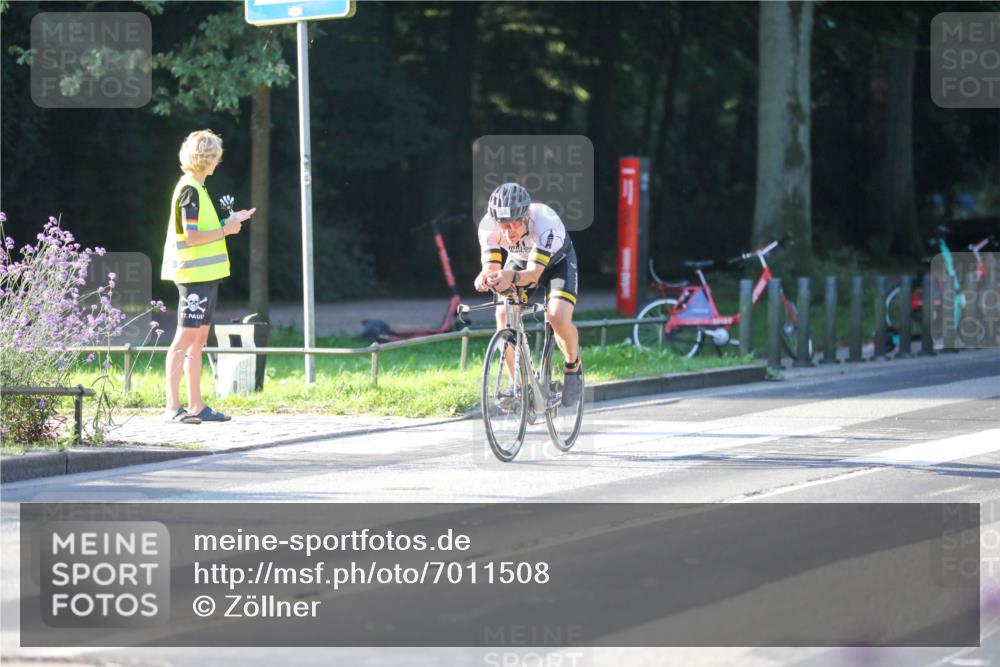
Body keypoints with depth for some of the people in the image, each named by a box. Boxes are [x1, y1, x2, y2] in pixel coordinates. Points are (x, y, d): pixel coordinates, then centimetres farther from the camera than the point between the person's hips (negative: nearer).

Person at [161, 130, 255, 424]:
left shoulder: (195, 188, 16)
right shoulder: (190, 190, -14)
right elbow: (191, 236, -20)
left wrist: (230, 222, 21)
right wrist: (226, 230, -11)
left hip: (205, 275, 10)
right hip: (195, 275, -10)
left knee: (198, 339, 11)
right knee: (185, 337, -9)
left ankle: (196, 406, 14)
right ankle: (173, 406, -9)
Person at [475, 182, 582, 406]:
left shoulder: (546, 222, -42)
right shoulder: (488, 226, -32)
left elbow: (534, 272, -48)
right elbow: (491, 267, -36)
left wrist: (512, 277, -69)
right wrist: (485, 278, -60)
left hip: (556, 261, -3)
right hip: (519, 262, 3)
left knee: (559, 318, -26)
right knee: (503, 315, -20)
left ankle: (574, 367, 6)